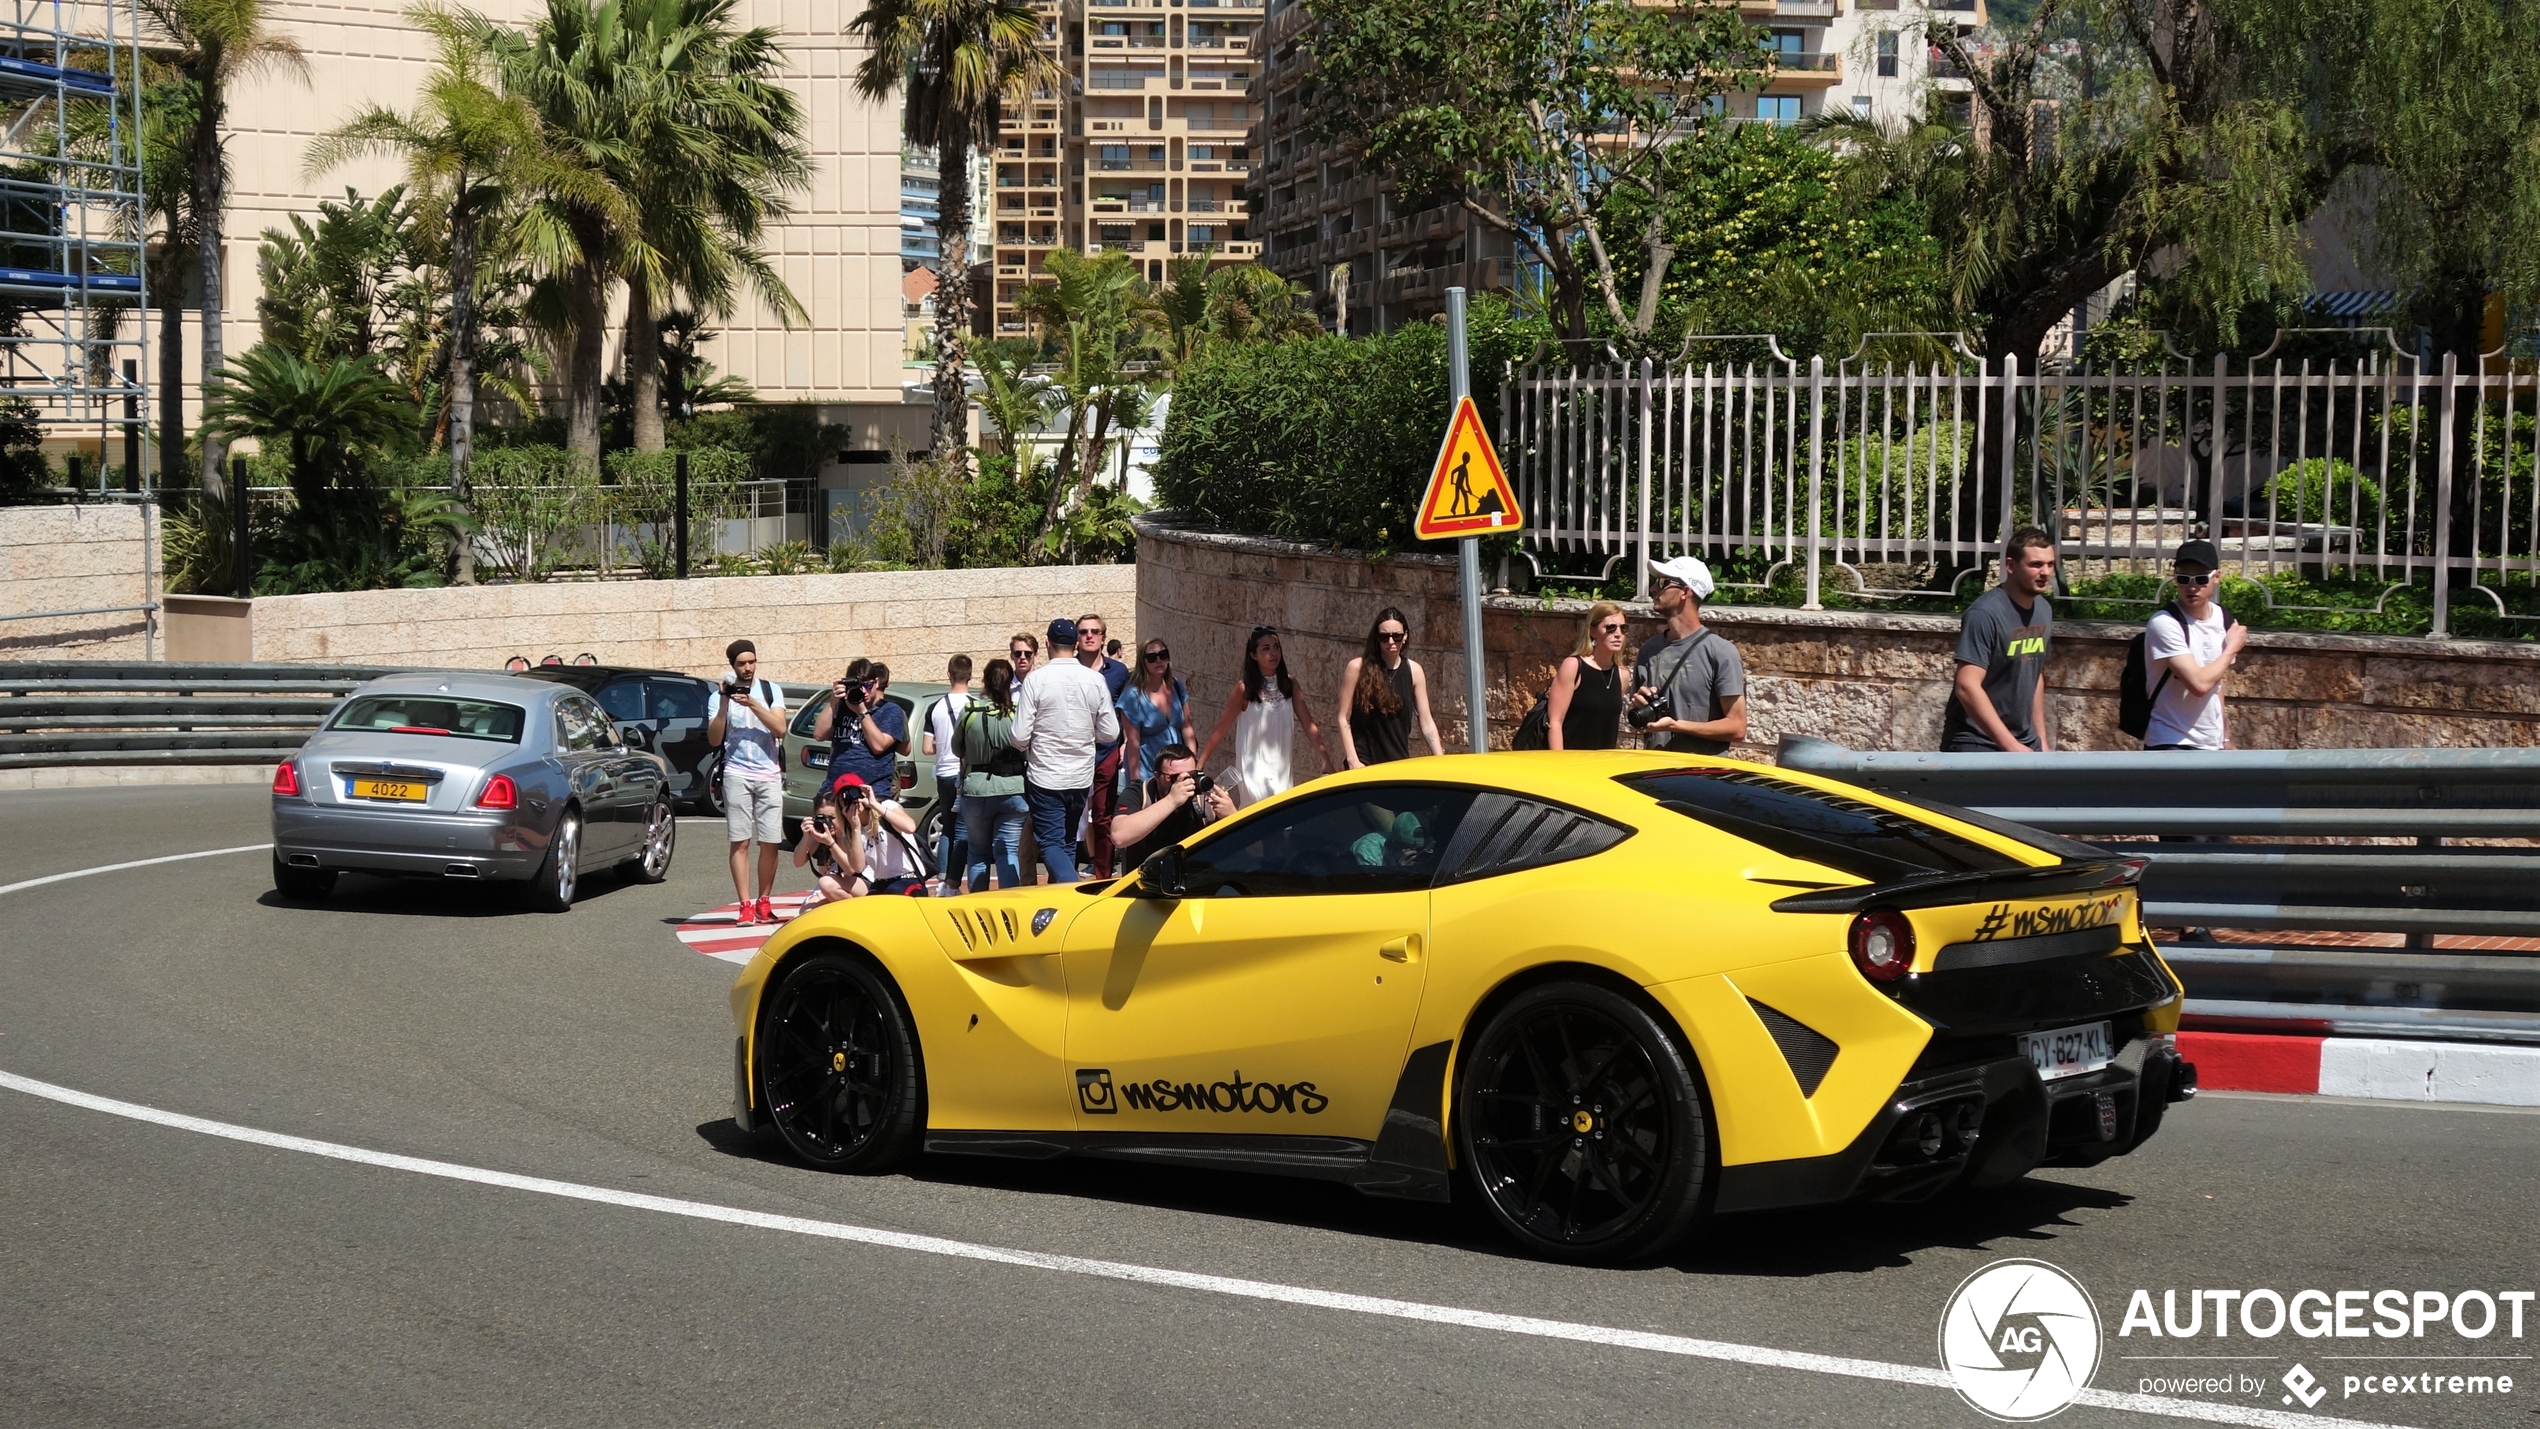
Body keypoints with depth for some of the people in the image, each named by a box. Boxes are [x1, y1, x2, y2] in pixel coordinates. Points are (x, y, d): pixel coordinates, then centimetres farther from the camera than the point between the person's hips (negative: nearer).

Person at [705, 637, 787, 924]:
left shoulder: (771, 690, 8)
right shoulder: (719, 696, 5)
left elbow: (780, 729, -4)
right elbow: (714, 739, -3)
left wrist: (752, 704, -14)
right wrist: (724, 704, -13)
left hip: (769, 774, 1)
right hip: (736, 774, -1)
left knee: (770, 842, -1)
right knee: (740, 842, -5)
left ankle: (763, 902, 9)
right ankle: (745, 905, -5)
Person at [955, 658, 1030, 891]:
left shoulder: (969, 711, -7)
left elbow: (956, 748, 7)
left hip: (976, 792, 1)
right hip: (1013, 791, -1)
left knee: (978, 852, 15)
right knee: (1008, 852, 3)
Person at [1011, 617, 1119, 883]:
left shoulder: (1036, 680, -13)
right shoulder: (1095, 680, -3)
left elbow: (1020, 737, -13)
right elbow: (1110, 733, 1)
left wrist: (1028, 749, 10)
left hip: (1045, 778, -4)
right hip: (1081, 778, 4)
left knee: (1051, 843, -2)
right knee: (1067, 842, 19)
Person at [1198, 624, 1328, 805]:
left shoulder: (1289, 685, 3)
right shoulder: (1245, 689, -7)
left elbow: (1309, 725, 0)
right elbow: (1221, 729, -3)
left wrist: (1324, 759, -10)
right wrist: (1199, 764, -4)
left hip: (1283, 771, 4)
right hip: (1255, 772, -4)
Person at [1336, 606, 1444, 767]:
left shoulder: (1414, 671, 5)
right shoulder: (1357, 668, -5)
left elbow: (1426, 723, 4)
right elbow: (1343, 719, -4)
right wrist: (1353, 761, -12)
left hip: (1400, 763, 3)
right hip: (1364, 764, -3)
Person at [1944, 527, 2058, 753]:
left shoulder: (2043, 610, 6)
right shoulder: (1985, 614, -18)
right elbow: (1967, 688, -23)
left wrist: (2041, 739, 15)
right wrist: (2011, 746, -26)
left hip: (2025, 743, 7)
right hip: (1976, 745, -7)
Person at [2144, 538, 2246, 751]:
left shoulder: (2224, 620, 7)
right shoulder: (2164, 623, -15)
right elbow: (2199, 683, -22)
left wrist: (2225, 737, 20)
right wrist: (2232, 648, -8)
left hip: (2213, 747, 7)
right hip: (2170, 746, -7)